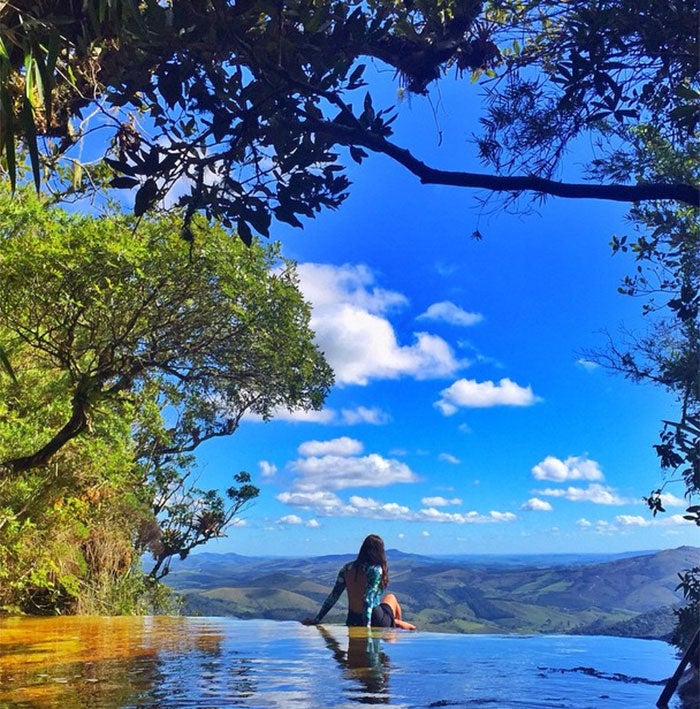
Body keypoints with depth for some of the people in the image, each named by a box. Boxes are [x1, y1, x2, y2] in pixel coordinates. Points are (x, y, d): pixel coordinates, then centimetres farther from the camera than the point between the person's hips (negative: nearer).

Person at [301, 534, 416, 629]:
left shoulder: (347, 568, -1)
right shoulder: (376, 570, -16)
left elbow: (333, 596, -1)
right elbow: (368, 599, -23)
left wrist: (316, 620, 3)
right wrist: (367, 626, -24)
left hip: (352, 623, 5)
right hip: (374, 621, -5)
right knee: (391, 597, 27)